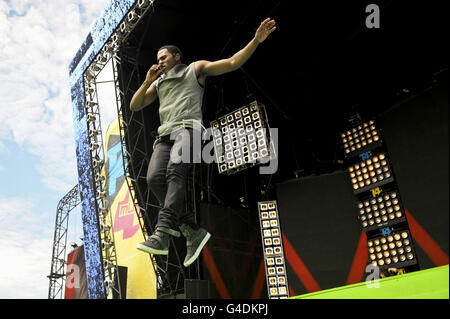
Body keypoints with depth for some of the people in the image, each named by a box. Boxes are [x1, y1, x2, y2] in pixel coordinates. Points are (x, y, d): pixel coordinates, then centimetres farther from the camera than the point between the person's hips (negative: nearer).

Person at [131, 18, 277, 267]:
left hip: (188, 128, -5)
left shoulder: (196, 69, 20)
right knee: (155, 177, -22)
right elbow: (134, 106, 28)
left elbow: (233, 62, 13)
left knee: (175, 172, -32)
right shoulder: (158, 82, 33)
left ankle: (162, 235, -42)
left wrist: (256, 40, 2)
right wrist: (147, 81, 15)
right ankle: (193, 231, -19)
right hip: (165, 135, 5)